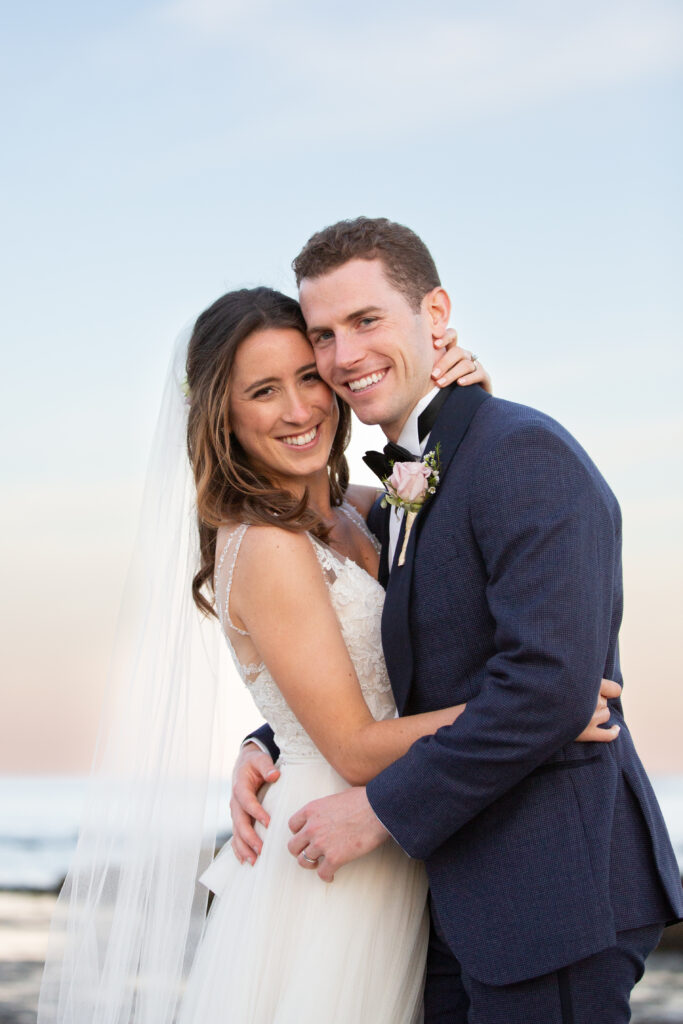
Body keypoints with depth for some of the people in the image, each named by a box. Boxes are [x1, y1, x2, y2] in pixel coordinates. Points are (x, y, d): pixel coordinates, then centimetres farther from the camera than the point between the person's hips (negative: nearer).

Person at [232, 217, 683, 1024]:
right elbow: (385, 666, 23)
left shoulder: (523, 453, -15)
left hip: (553, 895, -9)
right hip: (458, 901, 9)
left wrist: (380, 809, -18)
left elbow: (549, 681, -24)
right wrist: (265, 747, 5)